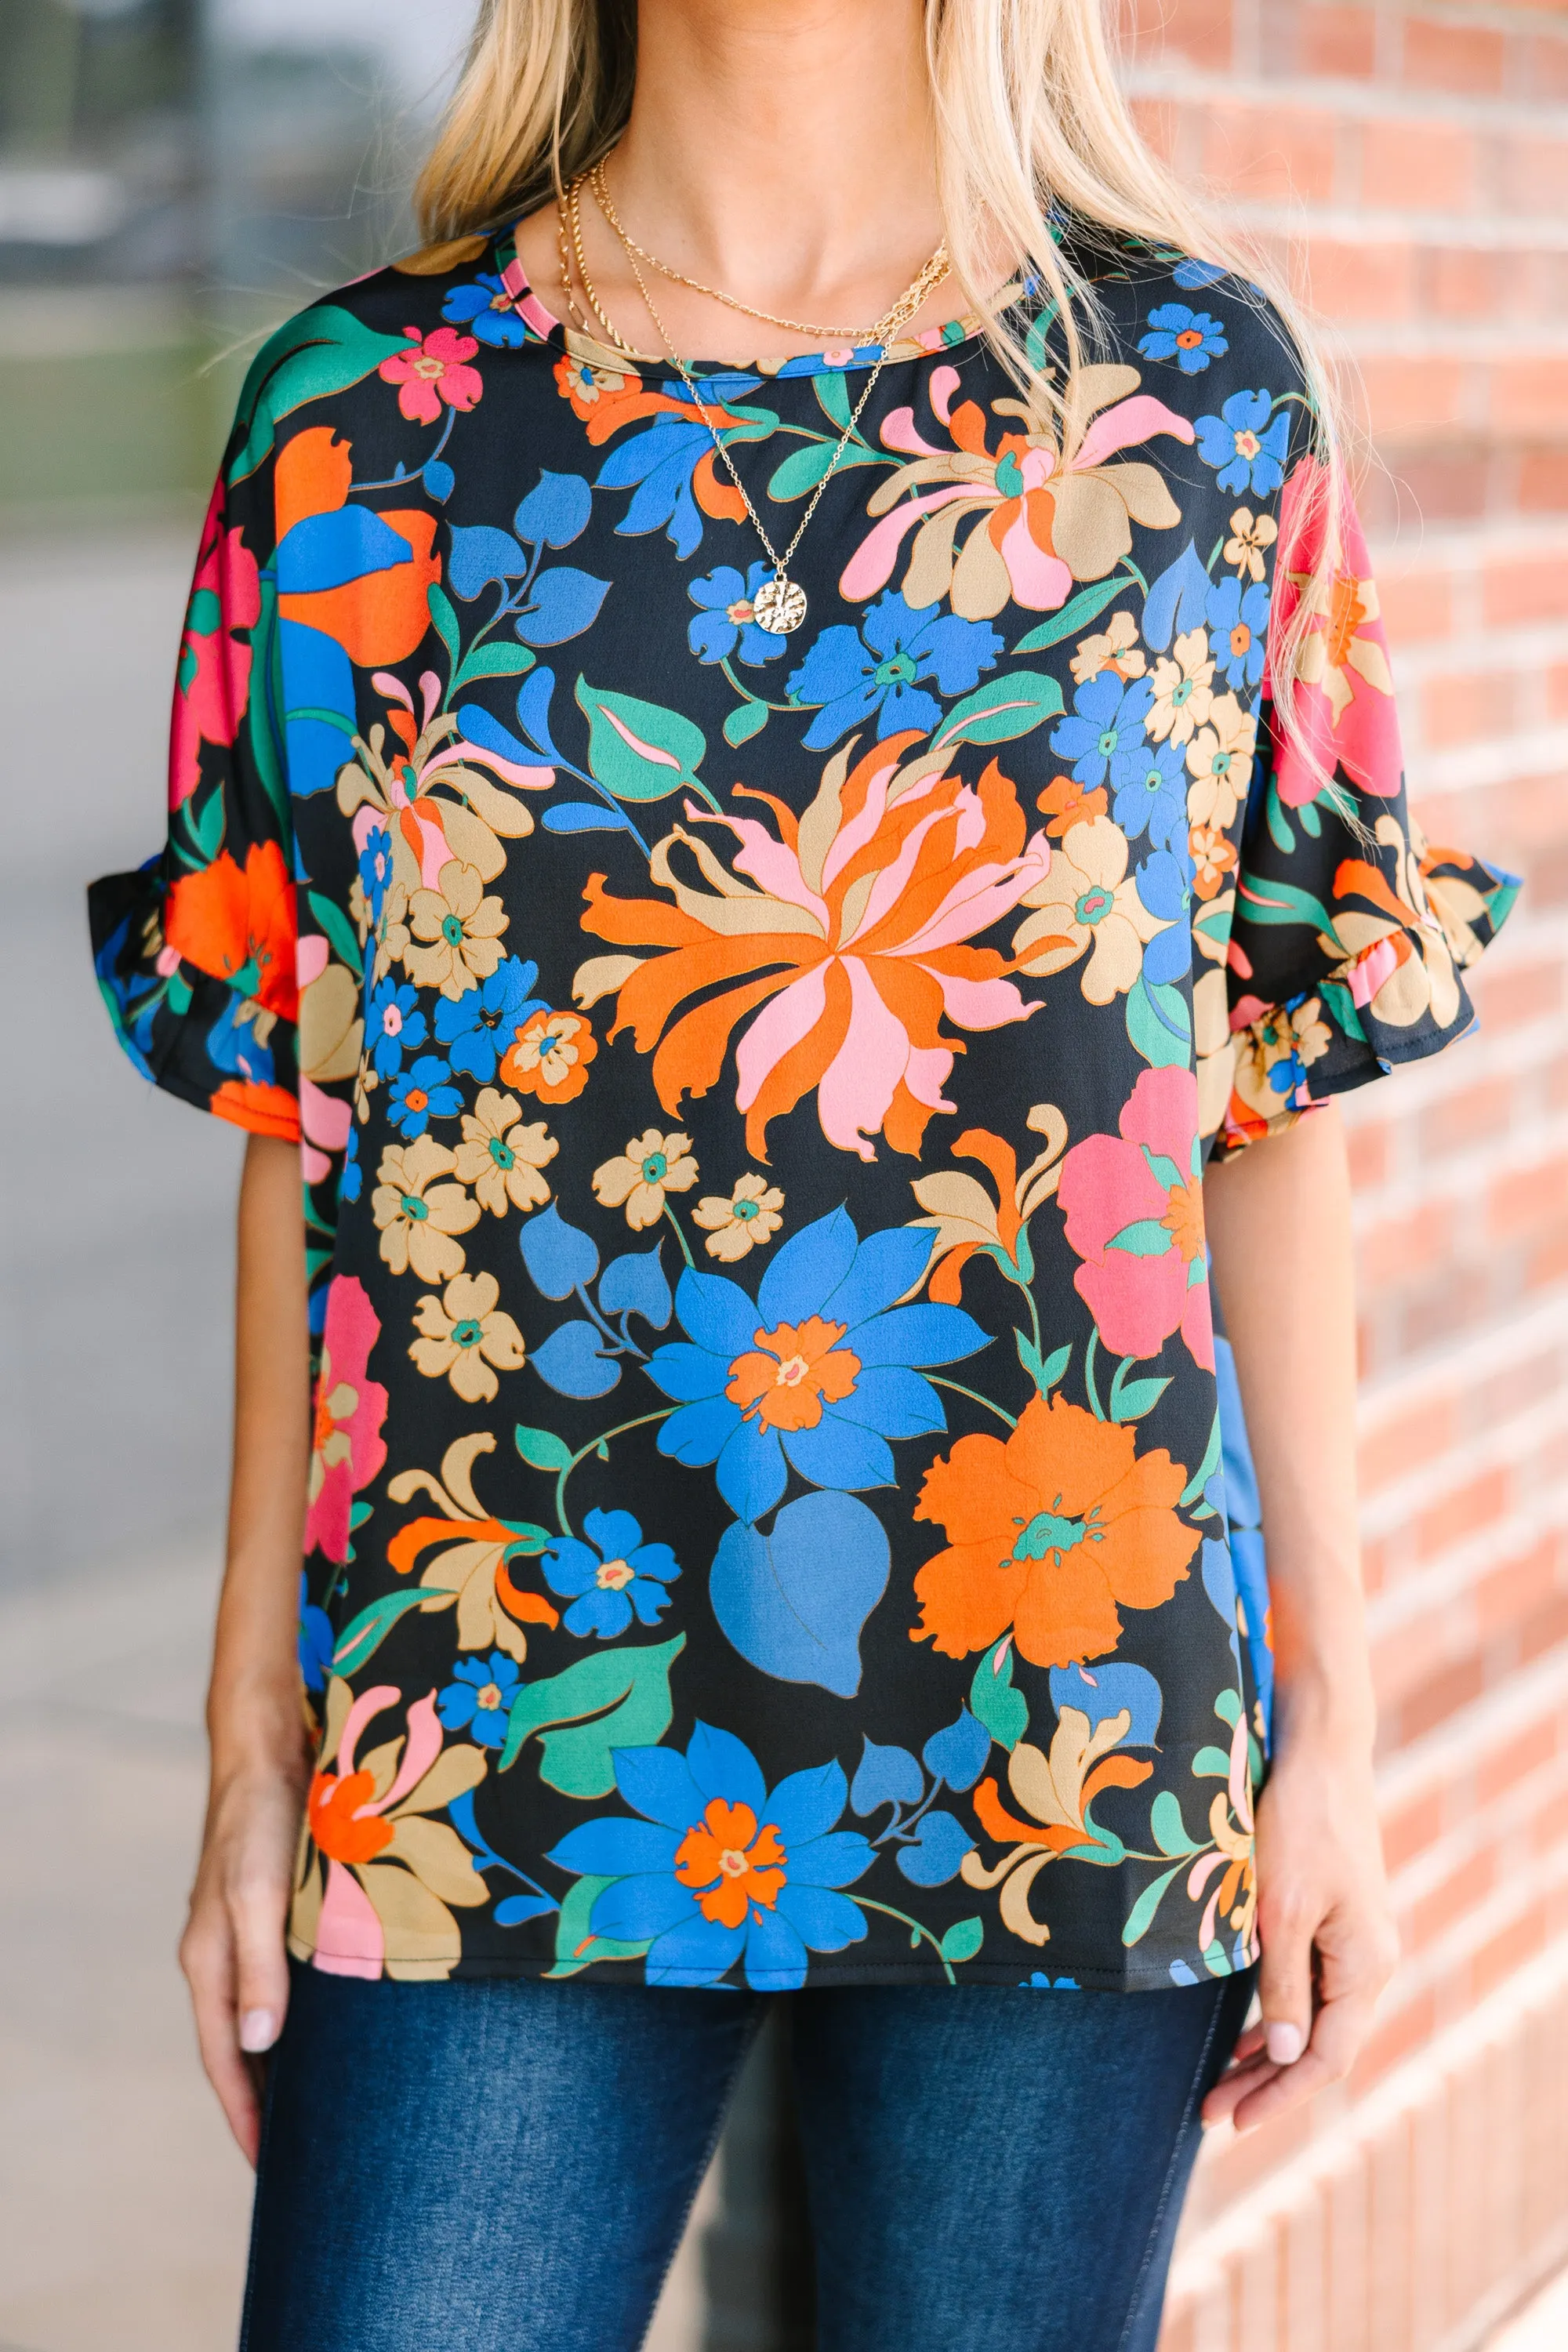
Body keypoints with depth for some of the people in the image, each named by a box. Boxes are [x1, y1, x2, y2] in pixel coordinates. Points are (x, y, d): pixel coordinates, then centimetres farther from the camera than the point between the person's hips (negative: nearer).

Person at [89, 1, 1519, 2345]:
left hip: (1064, 1723, 1)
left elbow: (1276, 1105, 4)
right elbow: (298, 1126, 5)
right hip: (483, 1759, 0)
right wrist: (255, 1743, 5)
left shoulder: (1202, 385, 2)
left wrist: (1329, 1722, 3)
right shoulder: (365, 410, 2)